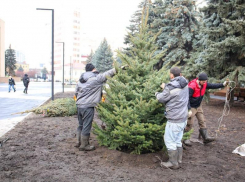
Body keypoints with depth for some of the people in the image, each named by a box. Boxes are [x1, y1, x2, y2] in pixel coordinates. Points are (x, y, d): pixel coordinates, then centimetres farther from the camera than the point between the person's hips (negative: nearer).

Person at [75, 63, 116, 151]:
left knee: (81, 125, 19)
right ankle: (84, 145, 9)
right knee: (86, 126, 1)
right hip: (88, 106, -8)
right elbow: (108, 74, -9)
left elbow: (76, 93, 18)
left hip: (79, 105, 8)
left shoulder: (81, 79, 14)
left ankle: (80, 142, 30)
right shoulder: (96, 78, -9)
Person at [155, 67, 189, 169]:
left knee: (170, 141, 5)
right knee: (177, 140, 19)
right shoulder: (185, 84, 4)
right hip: (183, 117, 8)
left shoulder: (171, 87, -20)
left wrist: (157, 94, 15)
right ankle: (178, 160, 28)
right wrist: (165, 88, 28)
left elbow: (161, 99, -7)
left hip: (174, 120, -8)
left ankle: (173, 163, 14)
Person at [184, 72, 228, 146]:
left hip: (198, 106, 7)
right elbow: (187, 98, -28)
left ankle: (205, 138, 12)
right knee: (189, 123, -1)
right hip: (191, 107, -7)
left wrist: (223, 84, -7)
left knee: (202, 121, 7)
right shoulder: (192, 87, -28)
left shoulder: (204, 84, -6)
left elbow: (213, 86, 6)